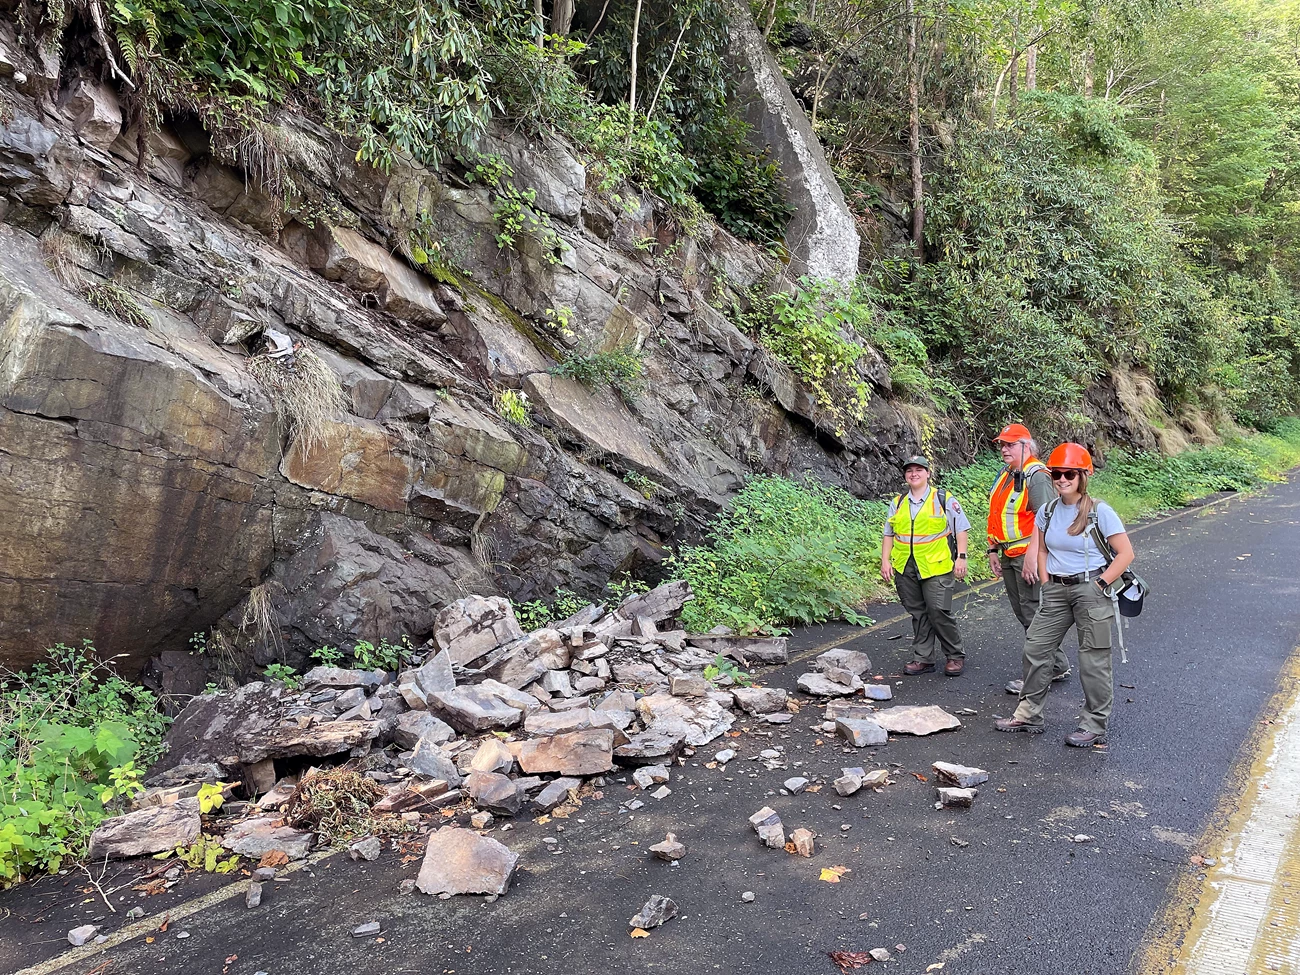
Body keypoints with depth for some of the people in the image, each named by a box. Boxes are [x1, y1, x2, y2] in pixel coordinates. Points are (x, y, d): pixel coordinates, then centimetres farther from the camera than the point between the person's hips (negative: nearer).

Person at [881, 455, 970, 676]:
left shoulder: (944, 499, 1)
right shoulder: (897, 503, 13)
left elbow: (962, 529, 1)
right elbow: (888, 534, 17)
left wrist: (961, 557, -6)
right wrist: (885, 560, 8)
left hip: (936, 567, -4)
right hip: (905, 568, 4)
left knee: (939, 612, -6)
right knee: (918, 614, 9)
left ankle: (955, 656, 11)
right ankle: (923, 659, 17)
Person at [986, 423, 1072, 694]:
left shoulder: (1037, 476, -14)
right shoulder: (1005, 475, 15)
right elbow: (997, 515, 20)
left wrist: (1032, 556, -27)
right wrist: (994, 550, 18)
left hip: (1029, 557, -10)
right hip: (1009, 557, 10)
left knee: (1033, 614, -4)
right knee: (1023, 614, 15)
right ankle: (1058, 665, 28)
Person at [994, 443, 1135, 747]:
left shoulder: (1100, 512, -11)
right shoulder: (1047, 511, 4)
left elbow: (1125, 553, -9)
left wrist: (1099, 585, -13)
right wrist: (1047, 582, 7)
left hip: (1090, 589, -6)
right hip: (1056, 591, 6)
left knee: (1093, 659, 2)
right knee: (1035, 647, 7)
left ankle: (1095, 727, 15)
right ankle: (1029, 714, 20)